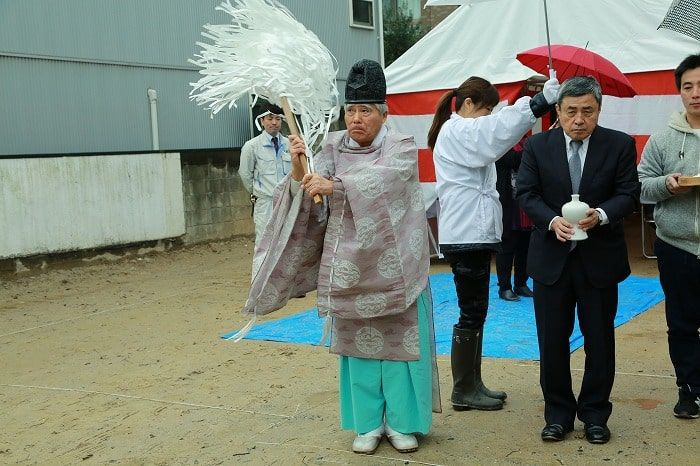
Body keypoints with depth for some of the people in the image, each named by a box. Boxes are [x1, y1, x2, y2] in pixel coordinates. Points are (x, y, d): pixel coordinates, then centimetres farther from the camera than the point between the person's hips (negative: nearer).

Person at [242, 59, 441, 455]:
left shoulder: (402, 148, -5)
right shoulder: (333, 149, 4)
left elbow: (378, 180, -26)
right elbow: (313, 207, -3)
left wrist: (334, 185, -37)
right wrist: (299, 170, -20)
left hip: (392, 267, -3)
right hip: (351, 267, 3)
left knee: (398, 341, 3)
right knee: (358, 343, 9)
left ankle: (401, 421, 18)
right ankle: (368, 423, 22)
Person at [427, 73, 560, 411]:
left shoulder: (462, 133, 22)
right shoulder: (456, 132, -11)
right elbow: (499, 129, -27)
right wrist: (544, 98, -31)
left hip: (475, 234, 11)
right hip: (466, 236, -11)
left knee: (475, 312, 13)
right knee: (471, 313, -4)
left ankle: (472, 384, 22)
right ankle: (463, 391, 6)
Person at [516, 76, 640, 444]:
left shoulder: (620, 145, -1)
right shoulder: (537, 146, 1)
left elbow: (628, 193, -2)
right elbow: (526, 193, -2)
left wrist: (601, 214, -22)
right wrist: (552, 220, -20)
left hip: (600, 258, 0)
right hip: (552, 257, 1)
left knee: (600, 340, 8)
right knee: (552, 341, 7)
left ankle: (595, 415, 23)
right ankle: (558, 413, 21)